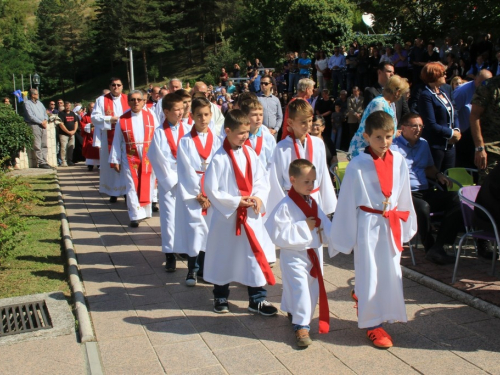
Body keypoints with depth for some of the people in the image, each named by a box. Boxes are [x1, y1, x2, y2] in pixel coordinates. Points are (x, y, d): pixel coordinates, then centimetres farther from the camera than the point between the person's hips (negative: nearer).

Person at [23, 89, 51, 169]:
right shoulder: (27, 103, -2)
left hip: (43, 125, 7)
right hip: (34, 125, -7)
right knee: (37, 146, -7)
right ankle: (41, 162, -7)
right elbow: (30, 116, -11)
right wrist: (41, 122, -11)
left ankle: (44, 161, 8)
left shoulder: (39, 103, 20)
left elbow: (45, 112, 20)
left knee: (44, 145, 5)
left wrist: (45, 120, 0)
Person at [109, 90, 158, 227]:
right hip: (130, 157, -1)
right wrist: (115, 160, 1)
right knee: (132, 187, -1)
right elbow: (117, 142, 3)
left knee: (147, 185, 9)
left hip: (149, 157, 1)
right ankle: (136, 215, 4)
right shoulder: (122, 120, -1)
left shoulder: (150, 116, 0)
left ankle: (146, 211, 25)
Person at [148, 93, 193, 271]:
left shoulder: (188, 130, -1)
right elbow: (158, 159, -4)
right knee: (169, 216, 1)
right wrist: (172, 179, -6)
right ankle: (170, 254, 9)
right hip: (168, 181, -1)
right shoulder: (159, 133, -4)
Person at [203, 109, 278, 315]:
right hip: (227, 216, -4)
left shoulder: (250, 153, 1)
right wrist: (236, 202, -15)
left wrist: (259, 197, -12)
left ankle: (257, 299, 20)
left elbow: (261, 179, 6)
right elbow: (211, 189, -14)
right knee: (224, 257, 12)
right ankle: (220, 297, 31)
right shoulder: (219, 158, -15)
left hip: (251, 215, 4)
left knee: (255, 255, 7)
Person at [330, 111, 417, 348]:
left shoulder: (399, 161, -1)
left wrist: (405, 226, 14)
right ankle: (372, 323, 21)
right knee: (369, 274, 5)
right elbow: (346, 202, -9)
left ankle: (363, 297, 39)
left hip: (391, 225, 5)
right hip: (368, 226, -5)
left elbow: (404, 196, 10)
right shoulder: (357, 166, -15)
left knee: (390, 272, 13)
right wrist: (343, 236, -5)